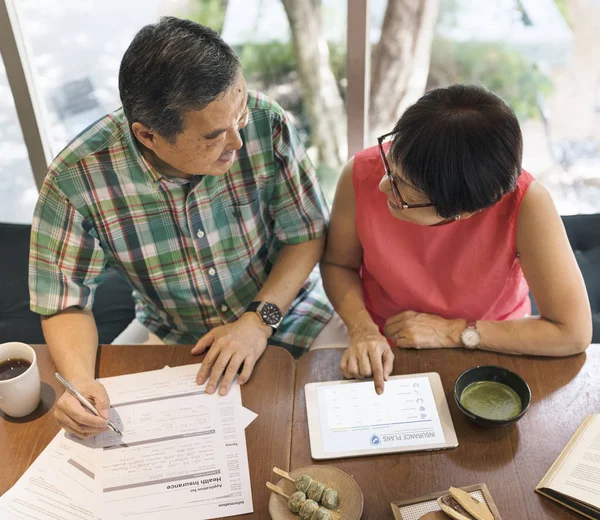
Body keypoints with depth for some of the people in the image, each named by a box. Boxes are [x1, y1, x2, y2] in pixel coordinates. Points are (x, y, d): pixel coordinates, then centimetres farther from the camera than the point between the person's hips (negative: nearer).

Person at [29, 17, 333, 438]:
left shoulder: (266, 124, -24)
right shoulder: (75, 179, -24)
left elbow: (307, 235, -11)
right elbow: (67, 302, -12)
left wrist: (261, 318, -22)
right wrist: (79, 379, -30)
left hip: (285, 313, 0)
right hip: (168, 333, 1)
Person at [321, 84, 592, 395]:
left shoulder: (524, 204, -30)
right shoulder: (361, 175, -24)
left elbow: (573, 333, -21)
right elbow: (338, 264, -5)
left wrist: (451, 332, -21)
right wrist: (362, 329, -23)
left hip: (491, 347, 1)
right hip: (385, 354, 0)